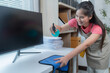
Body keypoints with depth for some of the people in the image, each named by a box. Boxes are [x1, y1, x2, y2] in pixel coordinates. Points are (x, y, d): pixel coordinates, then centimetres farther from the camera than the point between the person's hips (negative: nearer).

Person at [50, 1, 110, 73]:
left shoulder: (97, 27, -35)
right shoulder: (76, 21, -21)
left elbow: (85, 44, -47)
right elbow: (61, 28, -19)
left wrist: (67, 57, -57)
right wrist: (56, 27, -46)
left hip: (101, 52, -3)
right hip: (90, 50, 4)